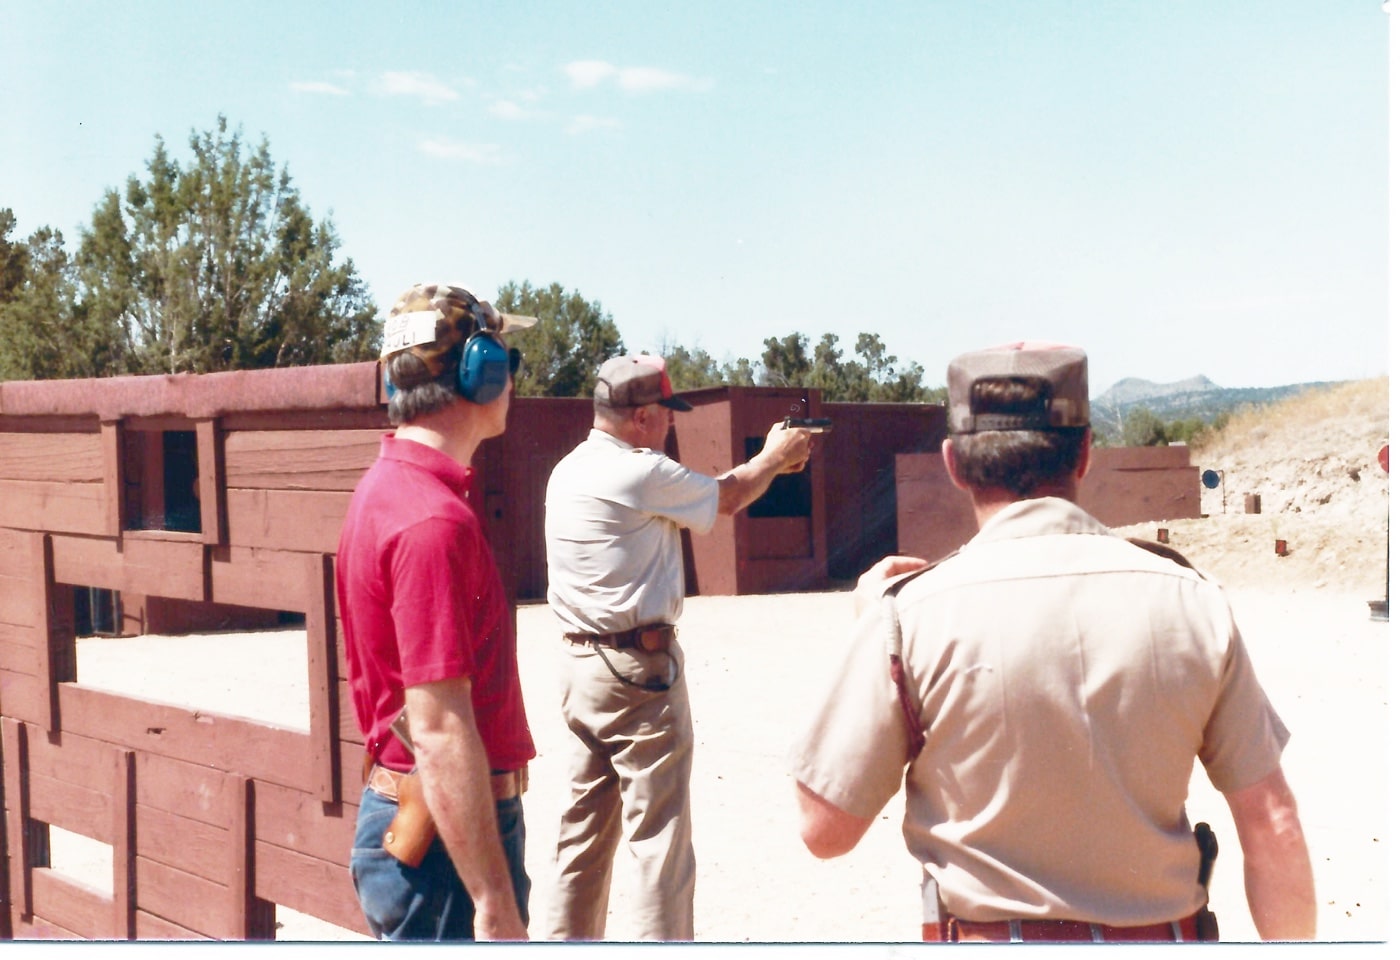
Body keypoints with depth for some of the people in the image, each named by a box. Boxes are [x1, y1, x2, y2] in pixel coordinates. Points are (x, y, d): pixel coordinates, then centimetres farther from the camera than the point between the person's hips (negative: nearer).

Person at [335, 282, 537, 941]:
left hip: (397, 814, 10)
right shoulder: (435, 521, -22)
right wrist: (495, 903, -24)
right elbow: (439, 730, -26)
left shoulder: (385, 487, 9)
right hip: (444, 837, -10)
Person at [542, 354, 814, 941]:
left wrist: (766, 462, 19)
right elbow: (726, 499, 0)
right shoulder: (641, 472, -15)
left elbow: (704, 497, 17)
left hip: (581, 664, 9)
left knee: (586, 828, 15)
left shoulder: (569, 470, 11)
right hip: (638, 669, -9)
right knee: (659, 836, -2)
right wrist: (774, 457, 19)